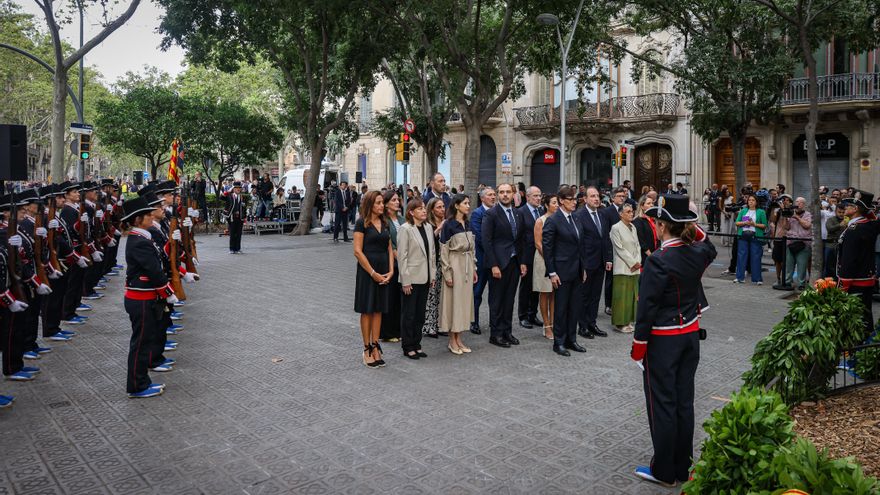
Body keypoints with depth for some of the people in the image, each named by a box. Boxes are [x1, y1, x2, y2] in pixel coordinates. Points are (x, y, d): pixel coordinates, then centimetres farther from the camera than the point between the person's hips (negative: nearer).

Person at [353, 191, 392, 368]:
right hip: (367, 270, -6)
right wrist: (373, 273, -14)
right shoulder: (362, 223, -8)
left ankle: (375, 347, 14)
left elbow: (389, 249, 10)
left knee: (378, 310, 8)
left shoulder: (384, 224, 10)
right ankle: (367, 349, 10)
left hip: (383, 272, 6)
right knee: (367, 310, 2)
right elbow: (357, 251, -13)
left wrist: (391, 271, -3)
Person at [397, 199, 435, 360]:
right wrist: (405, 281, -14)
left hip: (425, 278, 6)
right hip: (411, 278, -6)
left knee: (420, 313, 12)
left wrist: (432, 275, 9)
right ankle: (408, 347, 14)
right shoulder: (405, 229, -10)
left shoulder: (428, 227, 8)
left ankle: (416, 345, 22)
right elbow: (402, 256, -12)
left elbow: (432, 253, 12)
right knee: (409, 314, 4)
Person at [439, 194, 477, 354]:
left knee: (464, 300, 9)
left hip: (467, 266, 7)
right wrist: (447, 273, -14)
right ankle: (452, 341, 9)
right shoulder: (448, 225, -10)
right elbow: (443, 251, -11)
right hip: (454, 265, -7)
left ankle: (458, 339, 17)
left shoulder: (467, 224, 10)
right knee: (453, 300, -1)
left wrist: (474, 269, 12)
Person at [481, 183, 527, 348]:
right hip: (499, 262, -6)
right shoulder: (491, 214, -8)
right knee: (496, 300, 2)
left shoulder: (518, 214, 11)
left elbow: (522, 240, 14)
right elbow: (486, 241, -12)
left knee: (509, 299, 12)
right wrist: (494, 265, -16)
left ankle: (507, 331, 21)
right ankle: (496, 334, 11)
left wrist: (523, 262, 8)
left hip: (514, 263, 6)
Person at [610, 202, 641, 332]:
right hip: (622, 267, -7)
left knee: (632, 294, 8)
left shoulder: (633, 227, 13)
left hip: (634, 267, 7)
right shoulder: (616, 228, -8)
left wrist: (638, 261, -1)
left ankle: (628, 320, 16)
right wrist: (633, 263, -11)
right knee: (622, 295, -5)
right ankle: (620, 323, 3)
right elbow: (620, 249, -11)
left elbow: (637, 246, 14)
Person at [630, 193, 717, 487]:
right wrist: (693, 227, 10)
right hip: (690, 334, 7)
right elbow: (710, 249, 26)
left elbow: (647, 307, -19)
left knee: (662, 404, 4)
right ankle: (683, 467, 25)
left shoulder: (658, 261, -22)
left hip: (662, 340, -7)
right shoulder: (697, 253, -2)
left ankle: (664, 471, 15)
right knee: (684, 401, 14)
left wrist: (638, 344, -10)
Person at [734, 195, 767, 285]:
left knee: (755, 257, -2)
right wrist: (744, 223, -10)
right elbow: (737, 223, 8)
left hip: (755, 237, -3)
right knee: (741, 256, 2)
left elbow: (764, 225, 1)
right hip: (743, 236, 3)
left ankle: (757, 279, 4)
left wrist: (755, 224, -13)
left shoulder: (761, 212, 5)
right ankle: (740, 277, 9)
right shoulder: (743, 211, 14)